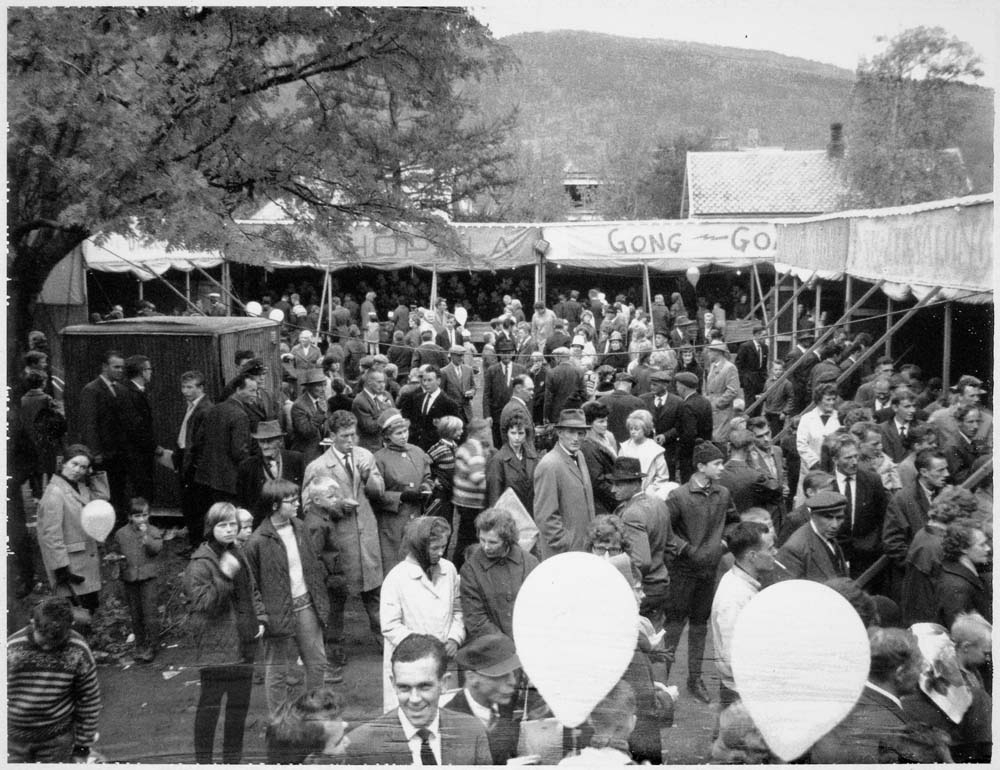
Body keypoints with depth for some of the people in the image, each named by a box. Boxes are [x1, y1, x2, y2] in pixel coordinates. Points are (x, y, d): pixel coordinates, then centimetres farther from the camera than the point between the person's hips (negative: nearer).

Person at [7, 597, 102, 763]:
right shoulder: (11, 649, -16)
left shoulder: (78, 652, -14)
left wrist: (82, 748, 2)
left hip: (57, 740, 0)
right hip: (14, 738, 0)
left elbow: (89, 701, -3)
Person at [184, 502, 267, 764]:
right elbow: (202, 602, -21)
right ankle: (203, 759, 10)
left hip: (243, 641, 7)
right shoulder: (200, 563, -13)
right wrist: (224, 576, -31)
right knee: (210, 702, -3)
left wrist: (260, 619, 13)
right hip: (215, 645, -7)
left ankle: (233, 757, 26)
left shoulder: (238, 555, 11)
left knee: (240, 700, 13)